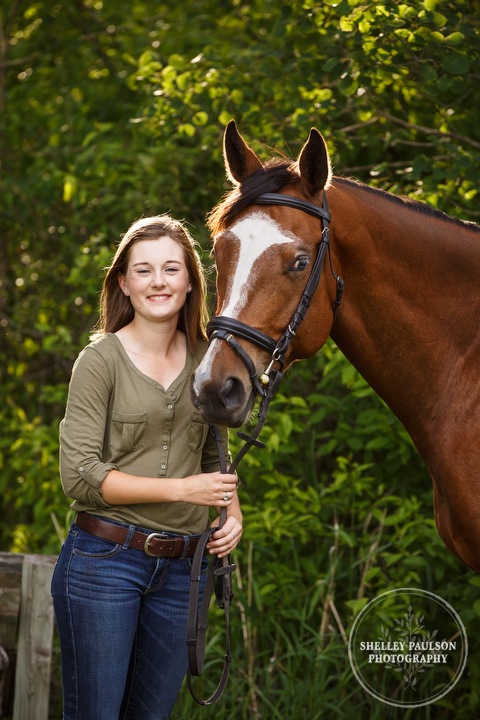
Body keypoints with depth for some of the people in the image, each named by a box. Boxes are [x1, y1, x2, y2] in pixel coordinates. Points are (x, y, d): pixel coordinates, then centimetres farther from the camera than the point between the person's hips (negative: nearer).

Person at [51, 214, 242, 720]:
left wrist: (233, 514, 0)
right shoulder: (101, 360, -7)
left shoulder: (205, 360, 8)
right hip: (105, 559, -5)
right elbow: (79, 475, -13)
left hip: (182, 566, 5)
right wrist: (182, 489, -18)